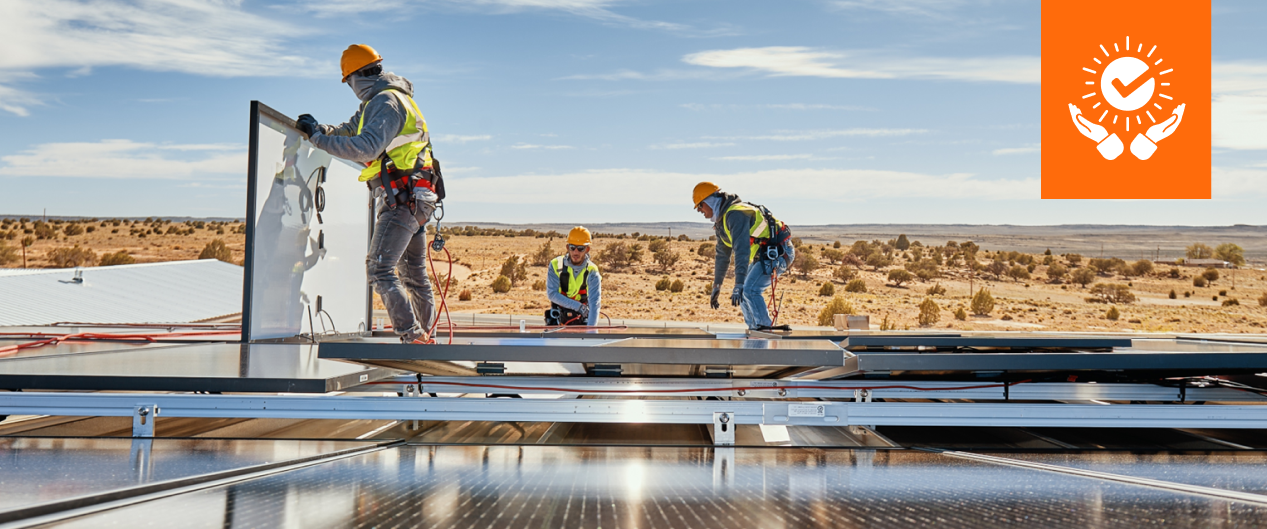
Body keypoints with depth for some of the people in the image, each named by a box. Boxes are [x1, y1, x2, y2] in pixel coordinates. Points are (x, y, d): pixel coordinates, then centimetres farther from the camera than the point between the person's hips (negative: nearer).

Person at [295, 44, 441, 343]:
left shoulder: (386, 102, -13)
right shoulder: (377, 101, 19)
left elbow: (367, 148, -26)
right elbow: (350, 130, 29)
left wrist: (318, 137, -20)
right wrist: (320, 128, 12)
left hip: (401, 198, -11)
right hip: (414, 198, 11)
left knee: (379, 269, -14)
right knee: (414, 272, 14)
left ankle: (413, 335, -18)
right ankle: (424, 335, 20)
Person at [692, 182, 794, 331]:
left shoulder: (735, 214, -23)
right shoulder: (722, 220, 11)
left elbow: (742, 251, -32)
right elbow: (722, 255, 20)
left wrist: (738, 285, -37)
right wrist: (716, 286, 21)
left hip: (778, 252, -11)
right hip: (762, 254, 11)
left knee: (750, 290, -20)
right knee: (743, 291, 9)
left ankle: (765, 329, -13)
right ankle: (754, 330, 16)